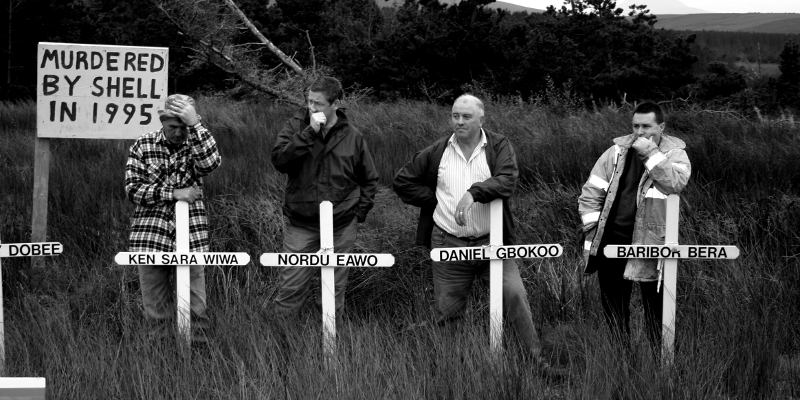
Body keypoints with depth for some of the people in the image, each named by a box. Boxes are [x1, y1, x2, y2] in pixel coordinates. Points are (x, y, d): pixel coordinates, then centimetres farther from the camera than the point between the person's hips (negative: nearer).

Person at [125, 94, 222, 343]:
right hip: (150, 238, 0)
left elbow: (211, 163, -18)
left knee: (195, 308, -2)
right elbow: (133, 189, -4)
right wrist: (173, 194, -13)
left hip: (190, 239, 0)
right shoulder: (143, 146, 5)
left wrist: (195, 125, -21)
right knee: (156, 310, 5)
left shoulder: (196, 145, 6)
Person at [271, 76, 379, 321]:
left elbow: (369, 180, 12)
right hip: (300, 225, -1)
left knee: (335, 289, 8)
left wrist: (359, 213, 2)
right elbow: (279, 160, -18)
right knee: (291, 287, -3)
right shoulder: (296, 126, -1)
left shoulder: (352, 137, 1)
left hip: (342, 227, 1)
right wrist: (310, 133, -22)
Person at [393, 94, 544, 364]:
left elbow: (507, 181, -18)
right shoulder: (437, 152, 6)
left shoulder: (498, 147, 0)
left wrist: (473, 192, -31)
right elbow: (402, 182, 15)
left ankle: (536, 359, -8)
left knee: (514, 294, -15)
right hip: (449, 245, 2)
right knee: (447, 311, 5)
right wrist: (434, 200, 4)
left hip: (492, 242, -2)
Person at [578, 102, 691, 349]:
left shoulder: (674, 154, 0)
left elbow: (676, 183, -21)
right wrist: (591, 234, 0)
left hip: (651, 243, -3)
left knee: (655, 306, 0)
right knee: (613, 307, 10)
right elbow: (591, 194, 7)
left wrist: (651, 153, -20)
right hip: (612, 239, 3)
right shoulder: (617, 152, 6)